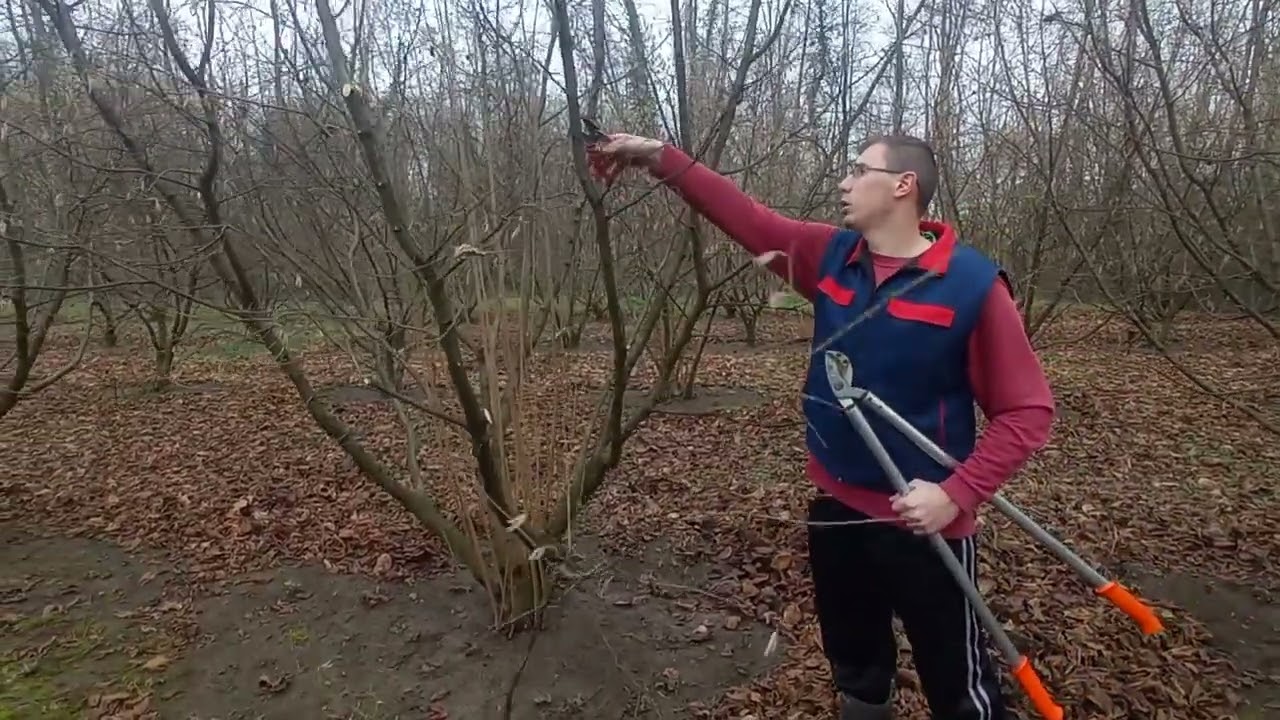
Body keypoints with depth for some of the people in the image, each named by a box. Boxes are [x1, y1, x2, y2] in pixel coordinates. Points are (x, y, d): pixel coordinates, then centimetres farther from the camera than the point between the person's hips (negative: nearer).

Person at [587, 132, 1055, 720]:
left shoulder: (973, 284, -16)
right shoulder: (830, 256, 0)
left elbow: (1027, 410, -14)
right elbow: (747, 217, 5)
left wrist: (957, 494, -24)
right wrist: (659, 157, 3)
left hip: (923, 524, -5)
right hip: (837, 509, 5)